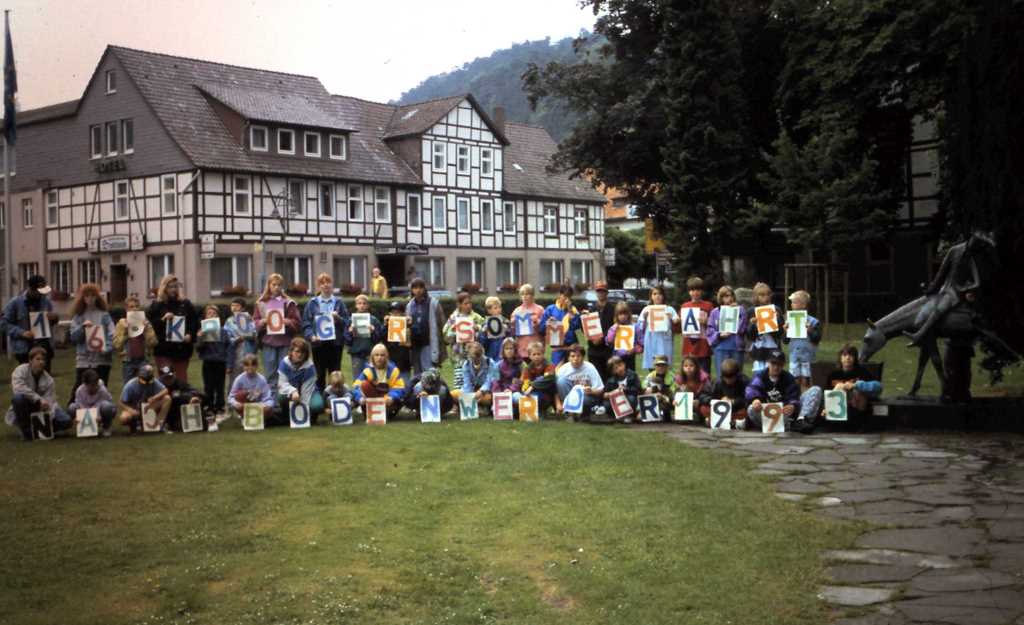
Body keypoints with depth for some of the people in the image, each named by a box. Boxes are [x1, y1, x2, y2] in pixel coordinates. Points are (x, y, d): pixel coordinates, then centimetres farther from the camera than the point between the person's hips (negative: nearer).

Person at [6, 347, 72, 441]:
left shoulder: (48, 380, -8)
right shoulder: (21, 370, -15)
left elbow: (50, 403, -14)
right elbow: (18, 388, -33)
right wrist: (39, 399, -37)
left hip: (40, 409, 2)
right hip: (24, 409, -2)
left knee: (66, 421, -19)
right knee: (18, 397, -36)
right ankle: (26, 430, -17)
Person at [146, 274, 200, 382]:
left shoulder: (186, 304, 7)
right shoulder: (156, 305, 3)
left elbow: (195, 322, 5)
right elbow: (148, 324, -4)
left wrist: (190, 335, -10)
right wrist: (162, 319, -17)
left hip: (182, 348, 2)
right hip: (163, 349, -2)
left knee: (182, 379, 7)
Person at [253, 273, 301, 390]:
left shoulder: (288, 303, 6)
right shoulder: (261, 303, 10)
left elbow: (297, 323, 2)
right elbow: (254, 322, 8)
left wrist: (286, 321, -14)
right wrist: (263, 321, -11)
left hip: (284, 342, -1)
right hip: (268, 342, 1)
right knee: (270, 373, 3)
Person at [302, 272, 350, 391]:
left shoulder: (338, 302, 8)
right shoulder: (312, 303, 5)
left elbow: (346, 323, 5)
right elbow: (306, 323, 0)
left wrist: (338, 318, -14)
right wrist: (311, 336, -16)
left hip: (335, 343, 1)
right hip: (318, 343, -1)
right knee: (320, 375, 2)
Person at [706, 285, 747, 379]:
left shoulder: (740, 310, 7)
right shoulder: (715, 312, 8)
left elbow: (742, 328, -6)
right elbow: (710, 331, 3)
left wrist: (735, 312, -8)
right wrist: (719, 335, -14)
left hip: (737, 347, 0)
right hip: (720, 348, 0)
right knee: (721, 377, -1)